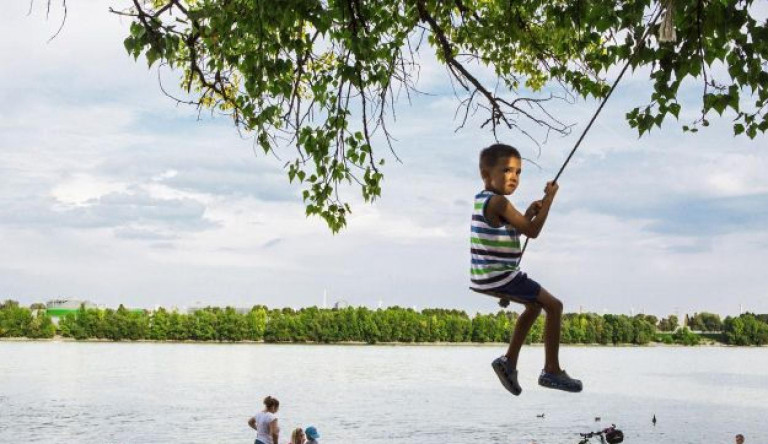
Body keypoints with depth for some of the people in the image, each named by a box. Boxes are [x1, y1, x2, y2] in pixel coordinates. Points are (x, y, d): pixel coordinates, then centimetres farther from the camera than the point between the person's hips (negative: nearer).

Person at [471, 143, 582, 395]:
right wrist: (549, 199, -10)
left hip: (486, 277, 10)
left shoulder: (481, 199, 12)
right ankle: (551, 371, 3)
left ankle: (509, 361, 26)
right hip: (500, 277, -10)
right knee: (554, 306, -1)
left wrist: (529, 213, 7)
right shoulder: (498, 202, -18)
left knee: (534, 304, 28)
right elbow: (532, 232, -17)